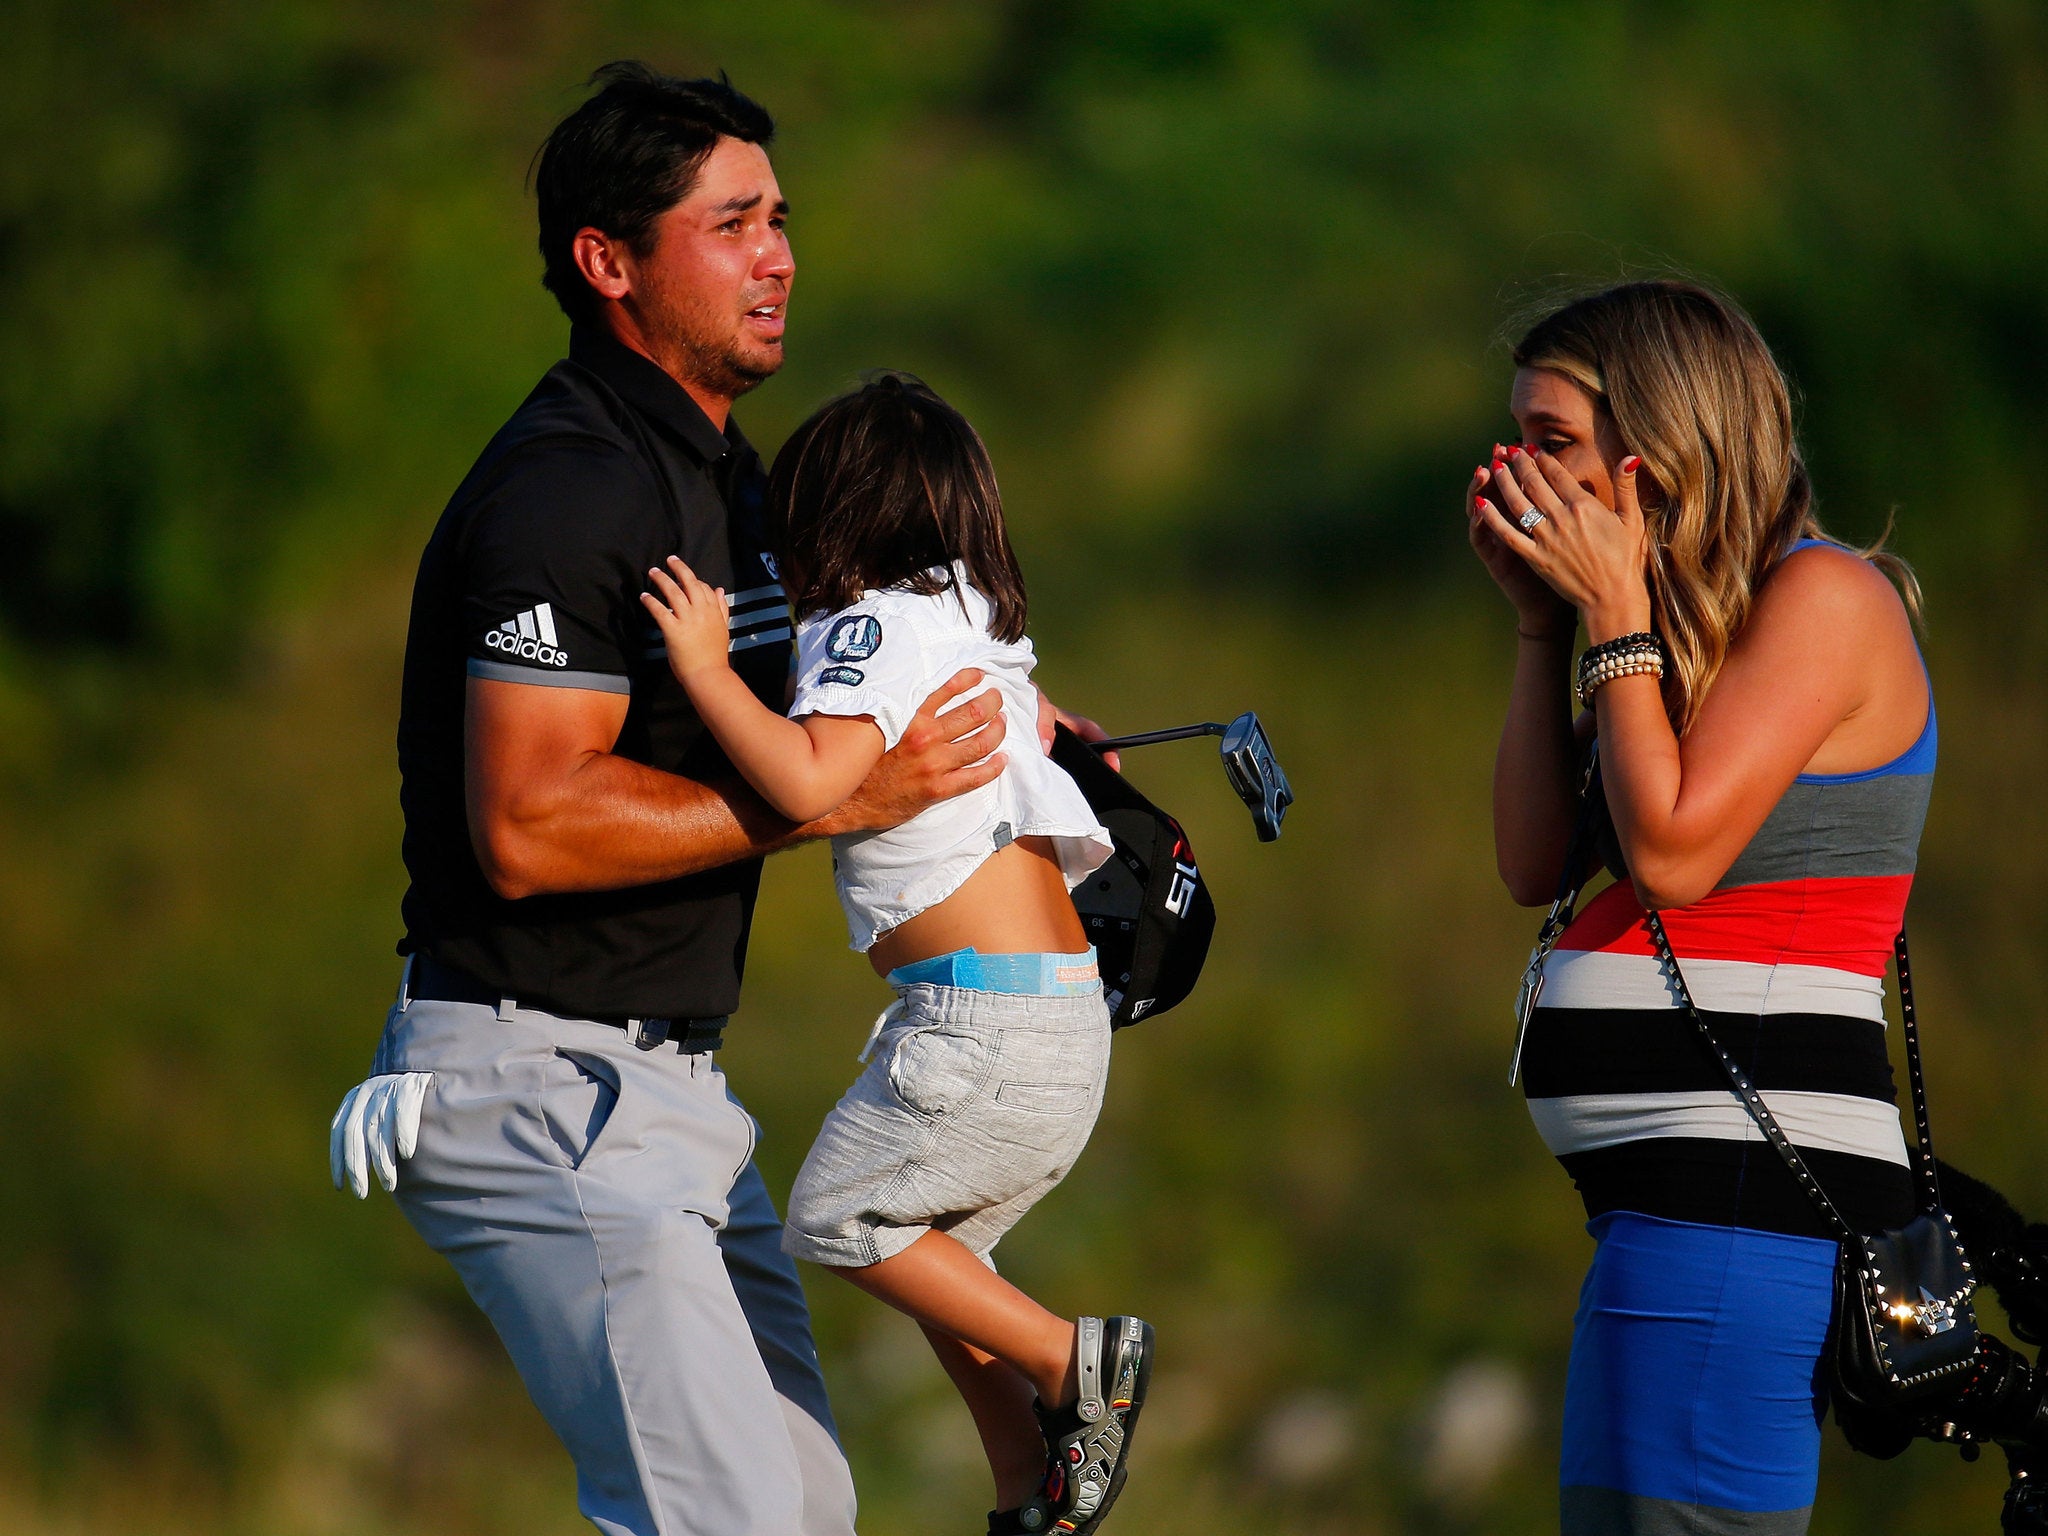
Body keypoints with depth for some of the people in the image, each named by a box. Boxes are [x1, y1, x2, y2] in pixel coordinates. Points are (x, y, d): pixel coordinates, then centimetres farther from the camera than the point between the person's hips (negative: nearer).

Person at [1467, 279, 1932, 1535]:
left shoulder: (1825, 597, -8)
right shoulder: (1694, 620, 19)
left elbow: (1672, 853, -16)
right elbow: (1536, 865, 12)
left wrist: (1616, 617, -8)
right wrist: (1544, 624, 10)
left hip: (1741, 1182, -10)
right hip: (1682, 1182, 10)